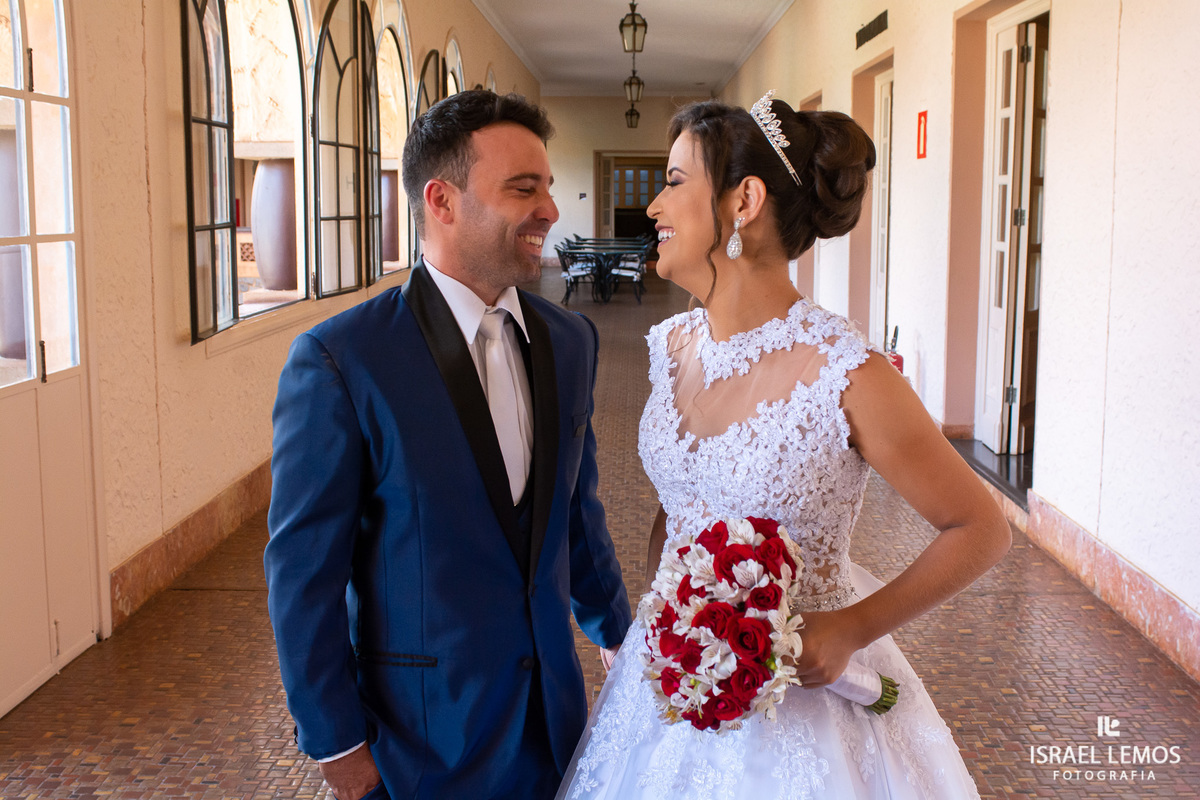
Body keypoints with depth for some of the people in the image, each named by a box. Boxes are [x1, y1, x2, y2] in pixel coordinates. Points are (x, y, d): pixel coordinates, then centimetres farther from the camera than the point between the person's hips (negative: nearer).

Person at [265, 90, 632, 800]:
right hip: (423, 728, -5)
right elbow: (303, 569, -13)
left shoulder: (571, 341, 0)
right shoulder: (338, 361, -17)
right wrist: (336, 743, -10)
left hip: (553, 707, 5)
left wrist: (617, 634, 18)